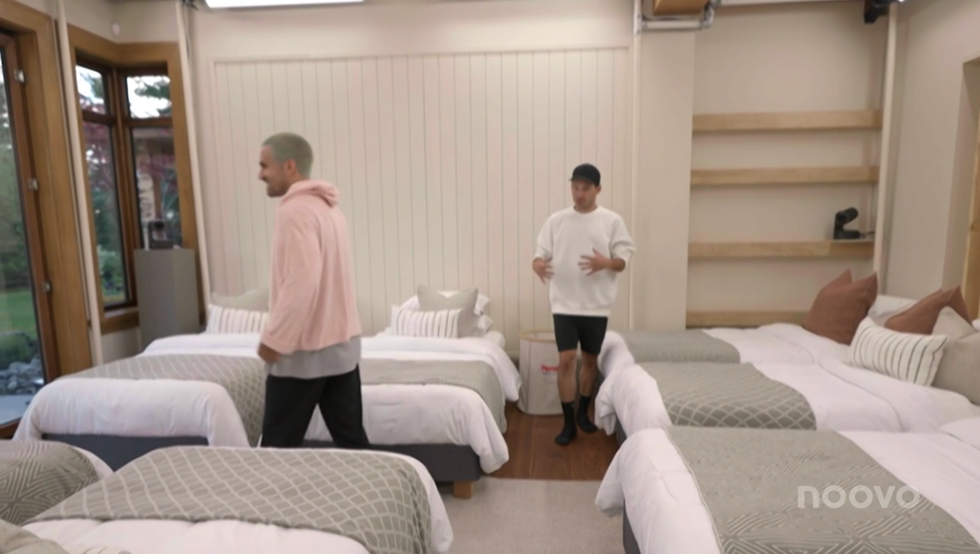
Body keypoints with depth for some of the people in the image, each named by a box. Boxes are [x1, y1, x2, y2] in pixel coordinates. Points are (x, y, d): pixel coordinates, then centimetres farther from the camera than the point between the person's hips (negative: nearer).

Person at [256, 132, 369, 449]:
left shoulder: (295, 211, -16)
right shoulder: (329, 208, 13)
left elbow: (301, 284, -25)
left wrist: (274, 339, -16)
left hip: (304, 349, -9)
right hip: (343, 342, 9)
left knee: (279, 445, 9)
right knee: (351, 438, 13)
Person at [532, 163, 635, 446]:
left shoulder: (612, 221, 0)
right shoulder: (556, 220, 3)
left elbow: (623, 261, -2)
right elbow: (540, 254, 2)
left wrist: (606, 263, -25)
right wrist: (539, 265, -22)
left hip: (597, 305, 1)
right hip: (564, 304, 0)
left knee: (590, 359, 13)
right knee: (566, 360, -5)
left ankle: (583, 412, 32)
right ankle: (568, 422, 7)